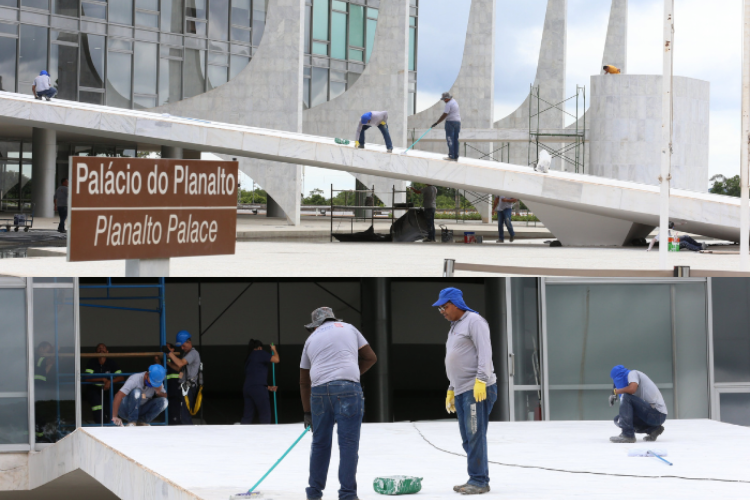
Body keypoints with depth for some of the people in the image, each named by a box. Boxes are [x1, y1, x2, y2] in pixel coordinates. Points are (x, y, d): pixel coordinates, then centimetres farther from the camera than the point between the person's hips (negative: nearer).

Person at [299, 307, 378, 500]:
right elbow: (370, 357, 17)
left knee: (320, 444, 15)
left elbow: (304, 381, 22)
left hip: (319, 390, 3)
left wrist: (307, 412, 27)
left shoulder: (311, 339, 22)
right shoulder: (348, 328, 18)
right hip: (348, 388, -3)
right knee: (348, 444, -2)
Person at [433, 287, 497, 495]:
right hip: (462, 391, 9)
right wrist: (451, 390, 26)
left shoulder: (474, 321, -4)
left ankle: (479, 481, -9)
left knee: (475, 436, -11)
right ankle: (477, 479, 10)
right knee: (468, 439, 7)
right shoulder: (454, 328, 25)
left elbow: (484, 352, -15)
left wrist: (481, 379, -23)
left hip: (478, 389, -9)